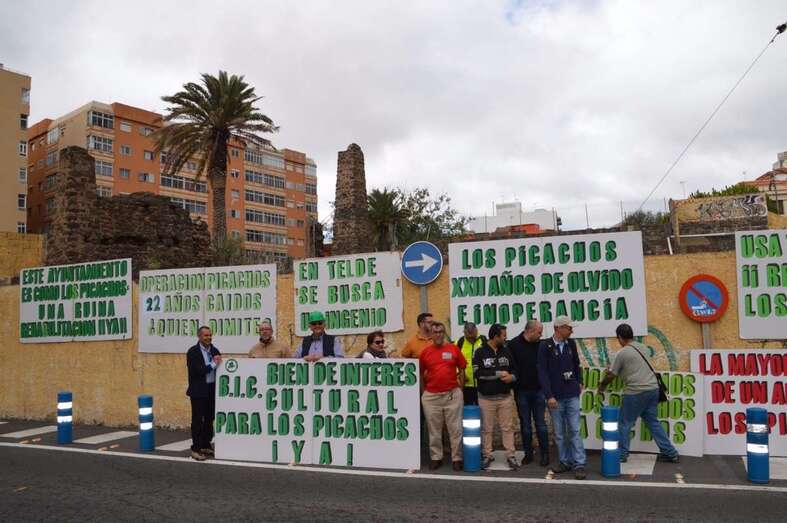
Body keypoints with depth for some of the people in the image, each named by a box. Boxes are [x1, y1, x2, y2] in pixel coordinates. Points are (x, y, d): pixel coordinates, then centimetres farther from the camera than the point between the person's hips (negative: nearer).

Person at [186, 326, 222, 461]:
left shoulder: (215, 350, 9)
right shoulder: (193, 352, -8)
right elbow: (196, 371, -17)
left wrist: (218, 363, -7)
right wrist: (213, 364, -18)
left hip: (212, 389, 6)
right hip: (199, 391, -6)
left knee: (209, 419, 12)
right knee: (197, 420, -1)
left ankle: (206, 445, 23)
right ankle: (196, 449, 6)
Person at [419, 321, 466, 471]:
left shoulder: (454, 349, 0)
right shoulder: (425, 352, 2)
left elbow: (462, 370, 7)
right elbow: (421, 374, 11)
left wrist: (460, 389, 5)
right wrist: (424, 390, 8)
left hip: (452, 394, -1)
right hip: (431, 396, 1)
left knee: (455, 428, 4)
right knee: (434, 429, 9)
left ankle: (457, 458, 14)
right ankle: (436, 457, 20)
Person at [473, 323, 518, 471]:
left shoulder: (506, 351, 7)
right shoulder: (480, 352, -6)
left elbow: (515, 369, 13)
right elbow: (478, 373, -17)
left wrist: (512, 376, -10)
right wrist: (499, 374, -16)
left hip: (505, 397, 3)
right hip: (486, 398, -3)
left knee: (507, 427, 6)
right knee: (487, 429, 6)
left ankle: (510, 456, 16)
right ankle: (487, 455, 18)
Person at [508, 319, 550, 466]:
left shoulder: (540, 345, 1)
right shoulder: (513, 345, -8)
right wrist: (513, 381, -13)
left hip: (538, 390, 2)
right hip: (521, 391, -1)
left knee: (540, 424, 5)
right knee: (525, 425, 9)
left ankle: (544, 454, 16)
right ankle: (528, 454, 21)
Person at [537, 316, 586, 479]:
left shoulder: (571, 343, 3)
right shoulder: (545, 346, -9)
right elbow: (542, 372, -11)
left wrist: (579, 382, 10)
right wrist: (549, 396, -15)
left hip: (572, 395, 2)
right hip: (555, 396, -2)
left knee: (574, 430, 0)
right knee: (559, 433, 8)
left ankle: (579, 464, 5)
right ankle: (565, 461, 21)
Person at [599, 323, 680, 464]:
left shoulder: (622, 353, -9)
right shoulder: (641, 347, 13)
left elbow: (611, 375, 0)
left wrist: (602, 385, 19)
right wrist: (611, 370, 35)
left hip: (636, 392, -7)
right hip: (653, 389, 7)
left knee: (625, 423, 6)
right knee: (653, 422, 17)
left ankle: (622, 454, 13)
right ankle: (670, 453, 19)